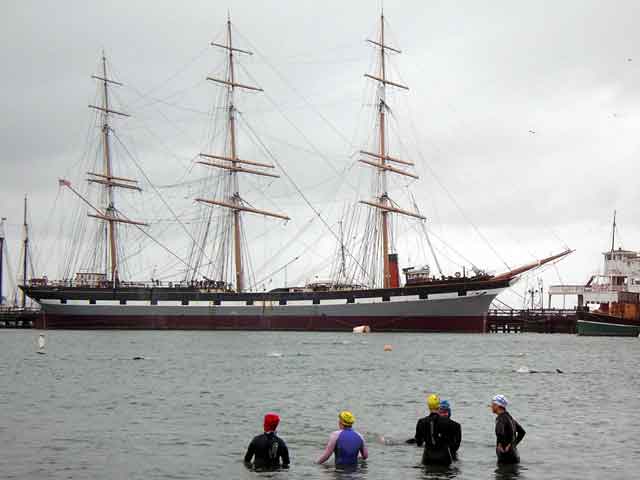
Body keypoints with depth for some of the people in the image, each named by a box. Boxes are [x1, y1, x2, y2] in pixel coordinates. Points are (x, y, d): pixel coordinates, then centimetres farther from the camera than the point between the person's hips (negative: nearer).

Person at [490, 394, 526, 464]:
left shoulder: (501, 418, -16)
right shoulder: (509, 417, 13)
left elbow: (499, 433, -37)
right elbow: (522, 432, 23)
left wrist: (500, 446, -23)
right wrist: (514, 444, 13)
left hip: (506, 457, -9)